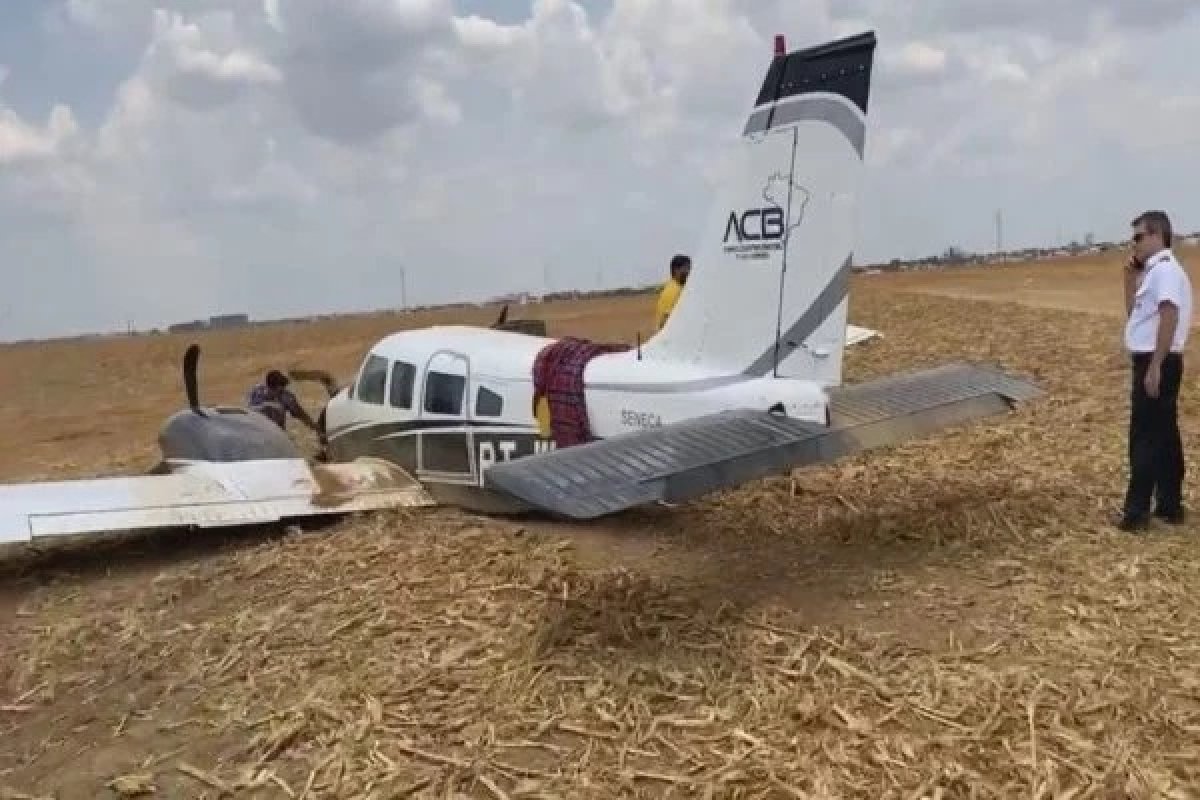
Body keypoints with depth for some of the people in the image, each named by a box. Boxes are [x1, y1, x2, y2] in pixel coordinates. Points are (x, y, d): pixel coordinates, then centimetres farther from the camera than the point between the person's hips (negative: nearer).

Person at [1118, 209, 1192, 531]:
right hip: (1154, 363, 10)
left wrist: (1154, 367, -27)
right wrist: (1131, 278, 12)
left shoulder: (1165, 269, -15)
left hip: (1155, 363, -10)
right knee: (1164, 436, 13)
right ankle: (1170, 505, 21)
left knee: (1145, 437, -6)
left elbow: (1169, 318, -24)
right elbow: (1134, 313, 22)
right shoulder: (1153, 272, 16)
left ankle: (1136, 511, -2)